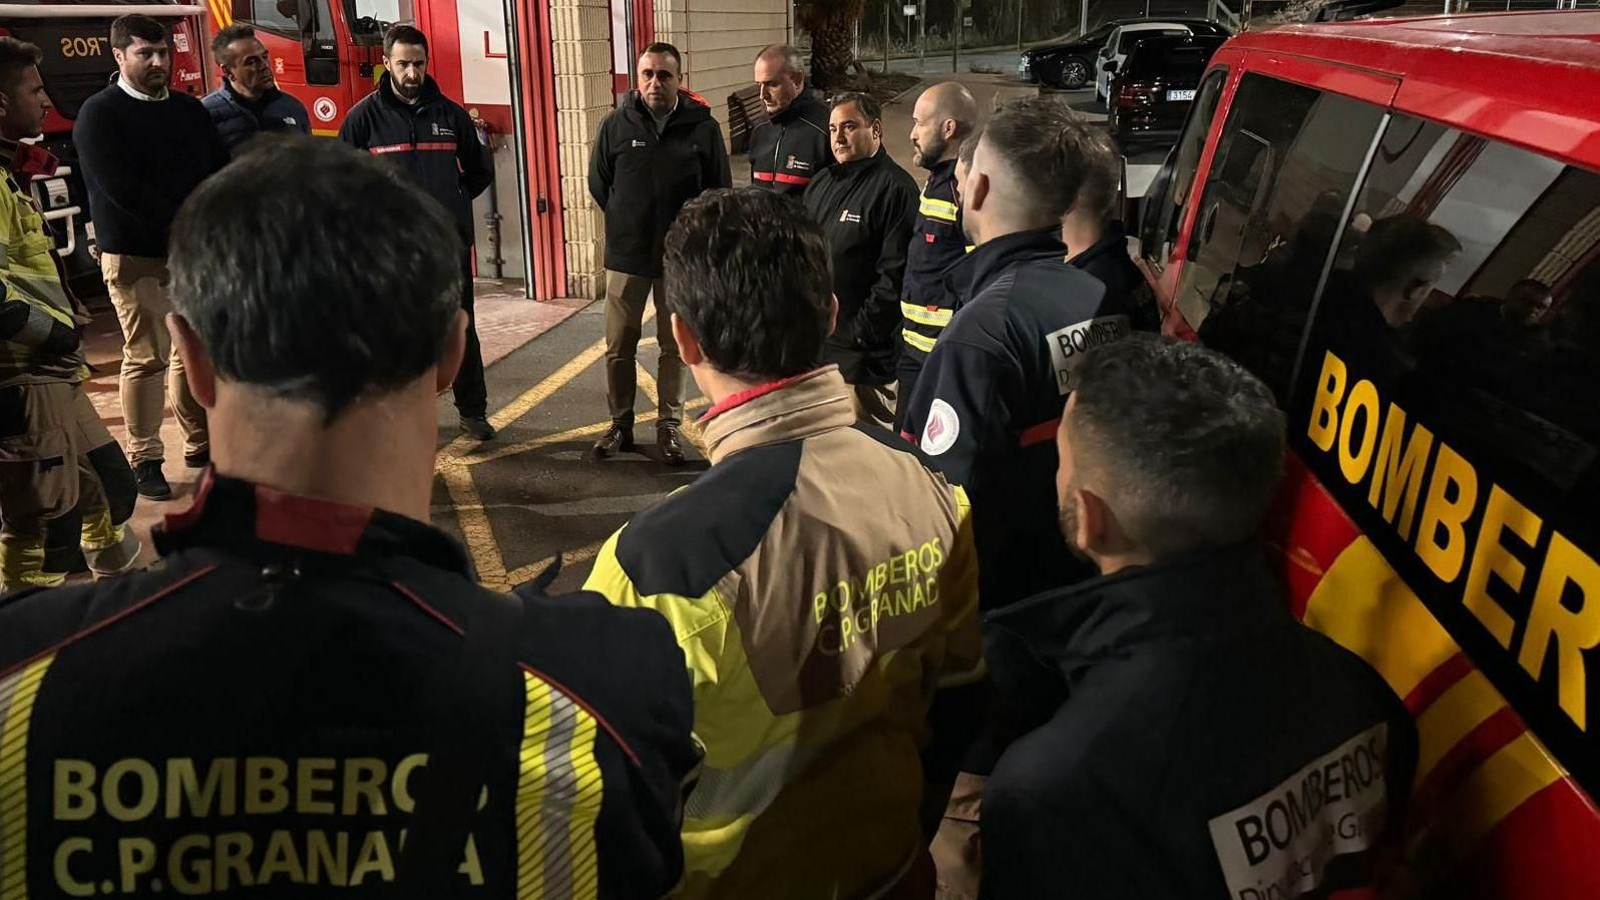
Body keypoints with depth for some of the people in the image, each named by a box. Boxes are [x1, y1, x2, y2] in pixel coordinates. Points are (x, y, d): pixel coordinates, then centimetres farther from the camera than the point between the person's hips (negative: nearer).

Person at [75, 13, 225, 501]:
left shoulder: (189, 109, 12)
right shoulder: (99, 114, -5)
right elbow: (121, 190, -15)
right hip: (134, 258, -5)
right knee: (146, 358, -3)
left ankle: (201, 443, 23)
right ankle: (145, 460, 5)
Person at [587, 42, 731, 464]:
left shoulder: (703, 127, -6)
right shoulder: (616, 125, -3)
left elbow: (720, 191, 3)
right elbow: (598, 183, 9)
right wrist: (627, 222, 10)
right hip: (626, 255, 1)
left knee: (675, 346, 9)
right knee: (619, 347, 6)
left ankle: (669, 425, 21)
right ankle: (620, 424, 21)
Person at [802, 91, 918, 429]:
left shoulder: (894, 188, -12)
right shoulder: (823, 183, 15)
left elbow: (894, 274, -18)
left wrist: (862, 335, -17)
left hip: (862, 355, -8)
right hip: (811, 345, 8)